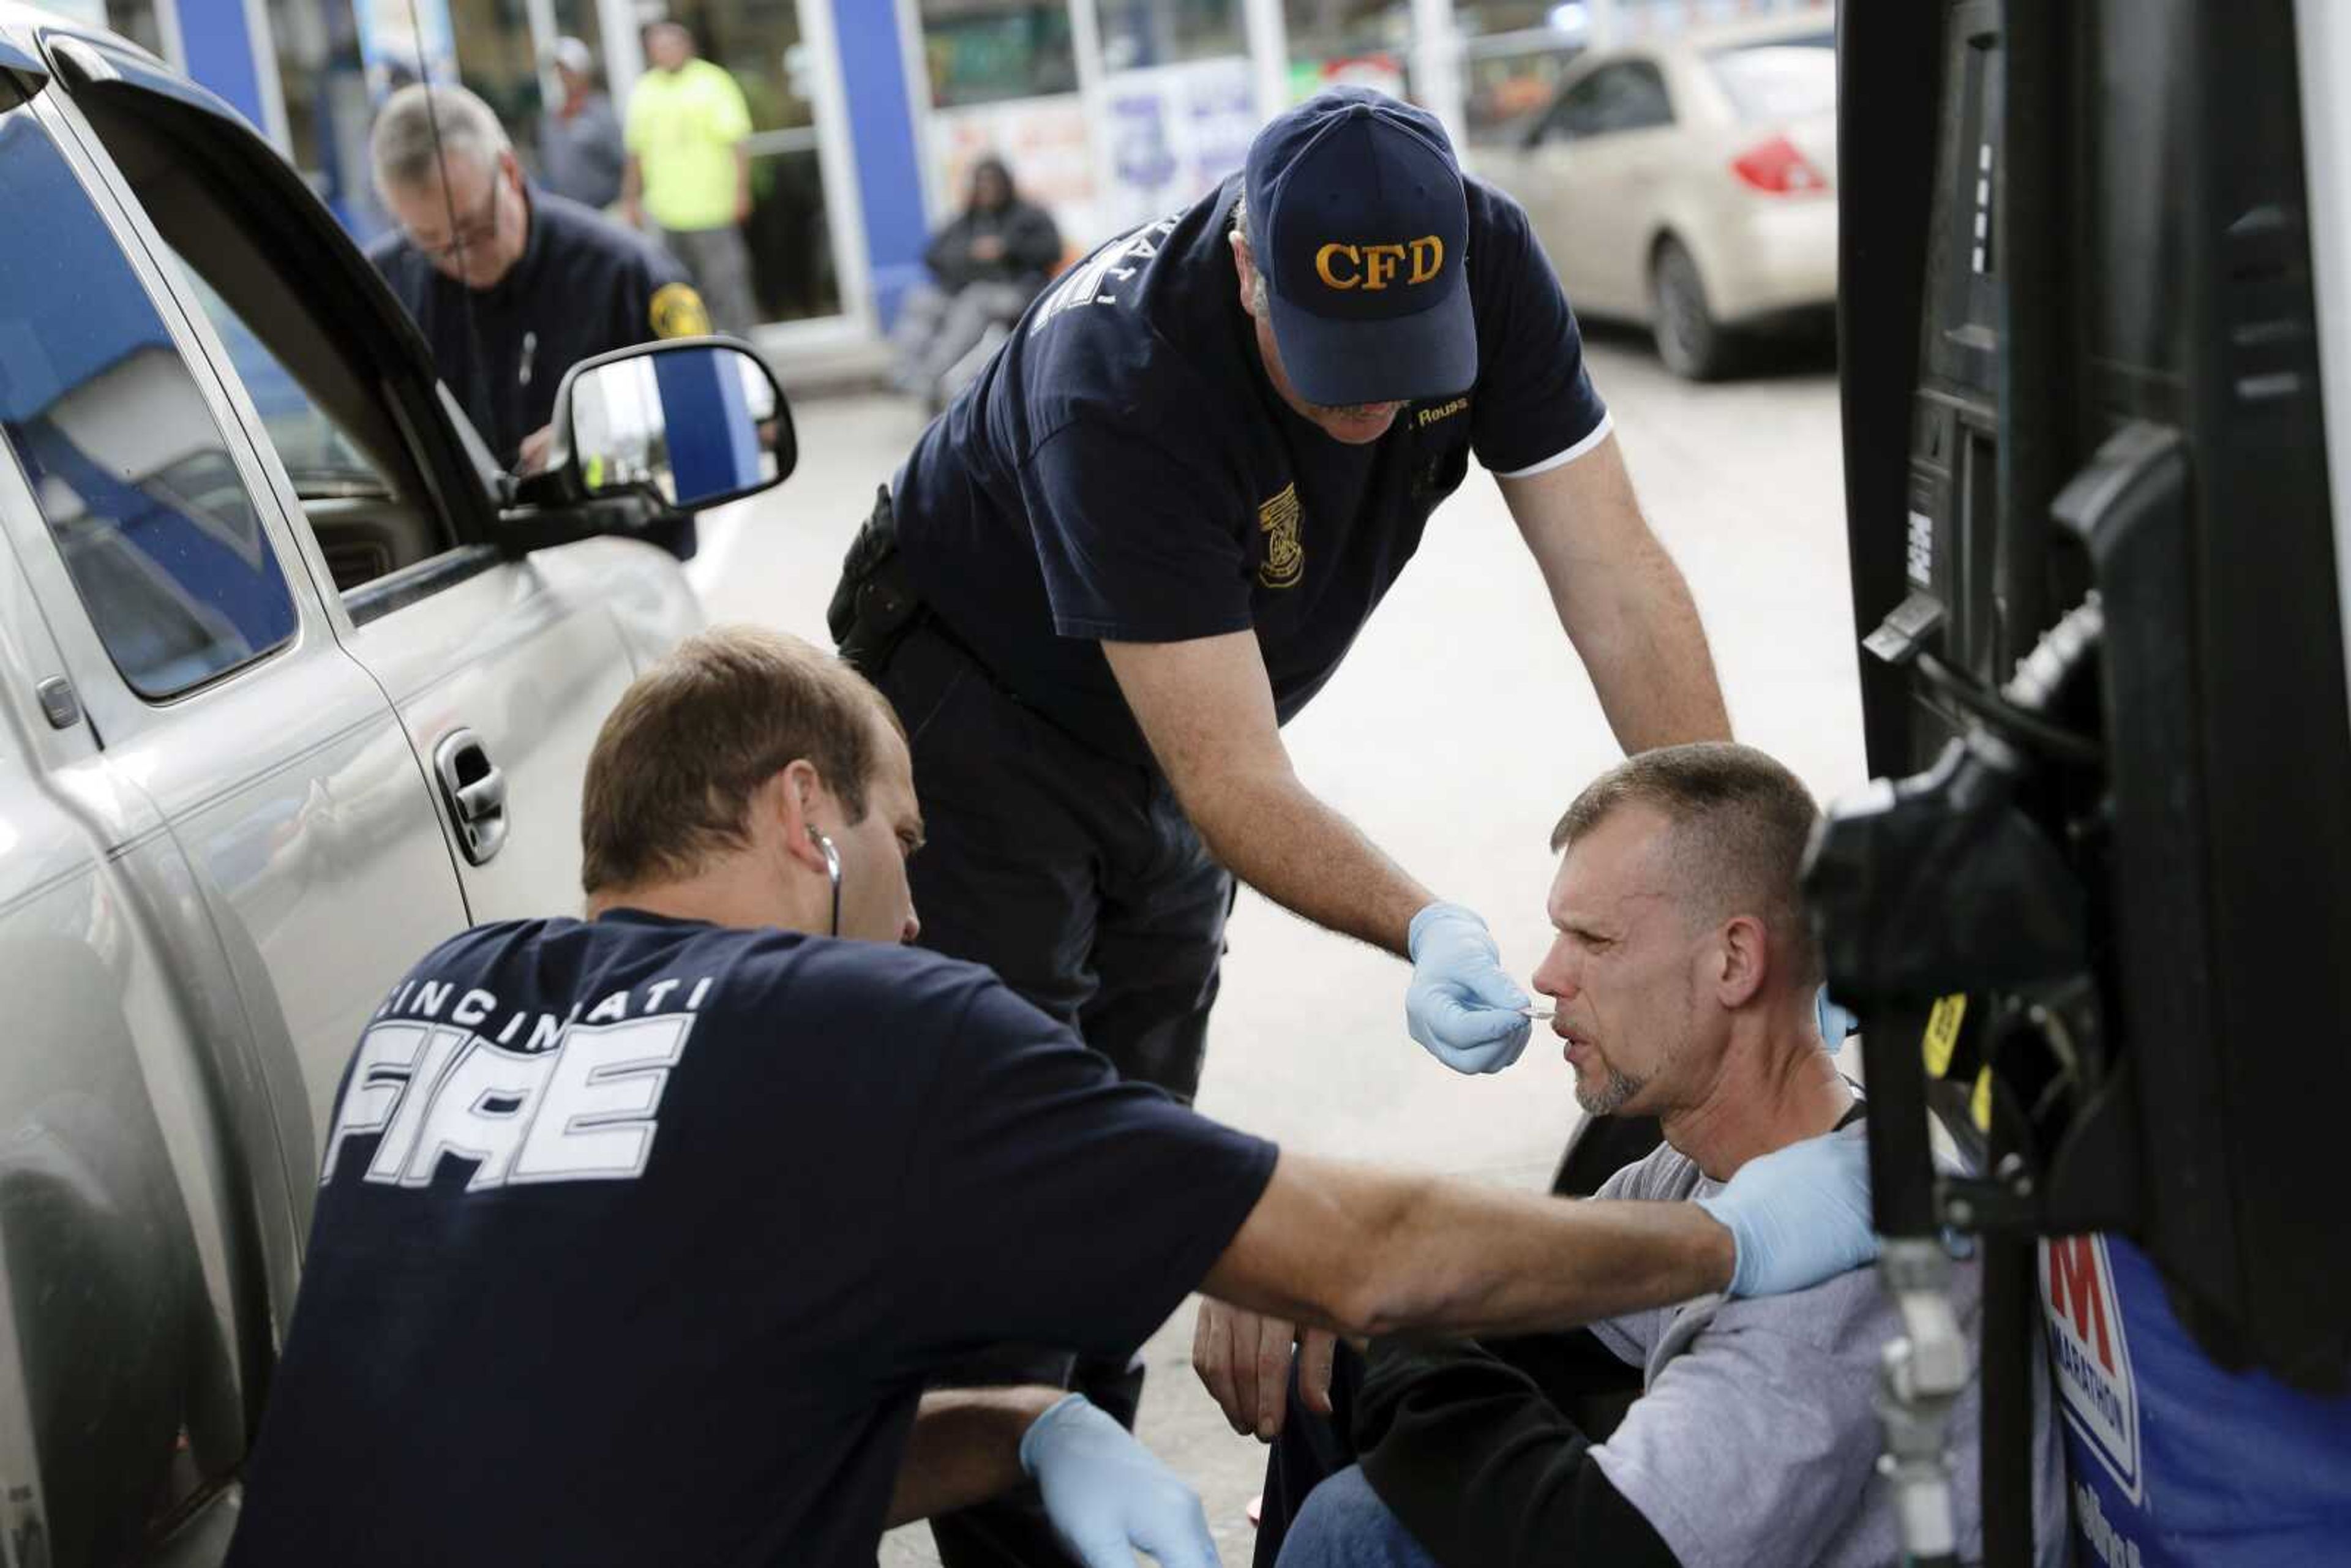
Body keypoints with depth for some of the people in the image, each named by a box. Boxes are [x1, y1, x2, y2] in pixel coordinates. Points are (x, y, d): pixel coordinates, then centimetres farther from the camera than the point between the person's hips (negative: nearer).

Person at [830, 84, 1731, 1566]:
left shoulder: (1488, 261, -24)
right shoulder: (1117, 390, -39)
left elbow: (1618, 578, -24)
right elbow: (1233, 784, -38)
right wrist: (1426, 932, -53)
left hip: (1163, 731, 6)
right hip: (980, 707, -5)